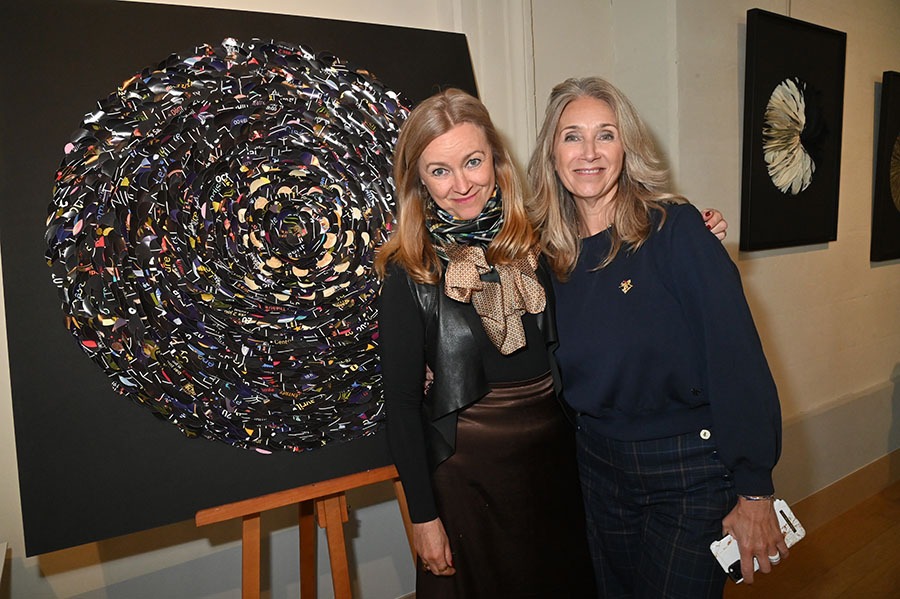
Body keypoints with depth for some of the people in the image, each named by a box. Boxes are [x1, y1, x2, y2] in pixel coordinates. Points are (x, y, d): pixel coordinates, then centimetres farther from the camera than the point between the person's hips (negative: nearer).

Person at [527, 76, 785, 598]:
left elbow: (738, 357, -18)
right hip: (599, 464, 5)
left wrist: (754, 492, -18)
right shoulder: (552, 250, -1)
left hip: (690, 471, -5)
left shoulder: (673, 227, -16)